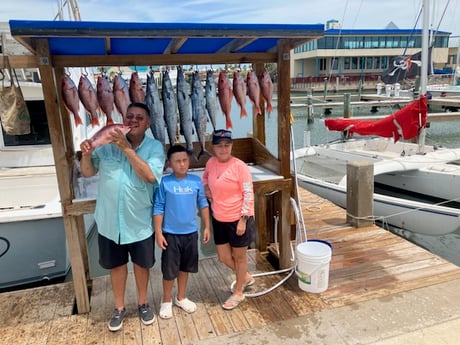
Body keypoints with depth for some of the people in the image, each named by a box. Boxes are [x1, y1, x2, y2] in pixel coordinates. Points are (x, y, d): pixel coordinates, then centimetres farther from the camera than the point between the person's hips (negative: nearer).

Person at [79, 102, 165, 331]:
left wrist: (127, 148, -29)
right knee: (117, 264, 18)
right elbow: (87, 172, 1)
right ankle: (119, 307, 39)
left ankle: (143, 303, 41)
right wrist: (86, 154, -20)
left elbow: (150, 176, -26)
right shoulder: (108, 142, -4)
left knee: (141, 263, 17)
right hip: (110, 221, 2)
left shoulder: (155, 147, -10)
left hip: (139, 221, -1)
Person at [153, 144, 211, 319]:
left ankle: (181, 298, 38)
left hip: (191, 232, 3)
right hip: (171, 234, -3)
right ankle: (166, 301, 31)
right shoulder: (164, 183, -12)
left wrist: (207, 227, 4)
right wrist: (158, 232, -10)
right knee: (169, 270, 9)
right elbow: (158, 208, -9)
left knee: (185, 267, 18)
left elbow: (203, 204, 4)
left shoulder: (196, 181, -4)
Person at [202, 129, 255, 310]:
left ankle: (238, 293, 33)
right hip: (219, 219, 6)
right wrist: (206, 189, 3)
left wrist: (243, 220, -17)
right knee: (224, 257, 16)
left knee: (239, 256, 12)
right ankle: (246, 277, 44)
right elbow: (205, 177, 23)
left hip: (238, 219, -6)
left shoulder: (239, 166, -17)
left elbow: (248, 194, -15)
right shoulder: (211, 163, 0)